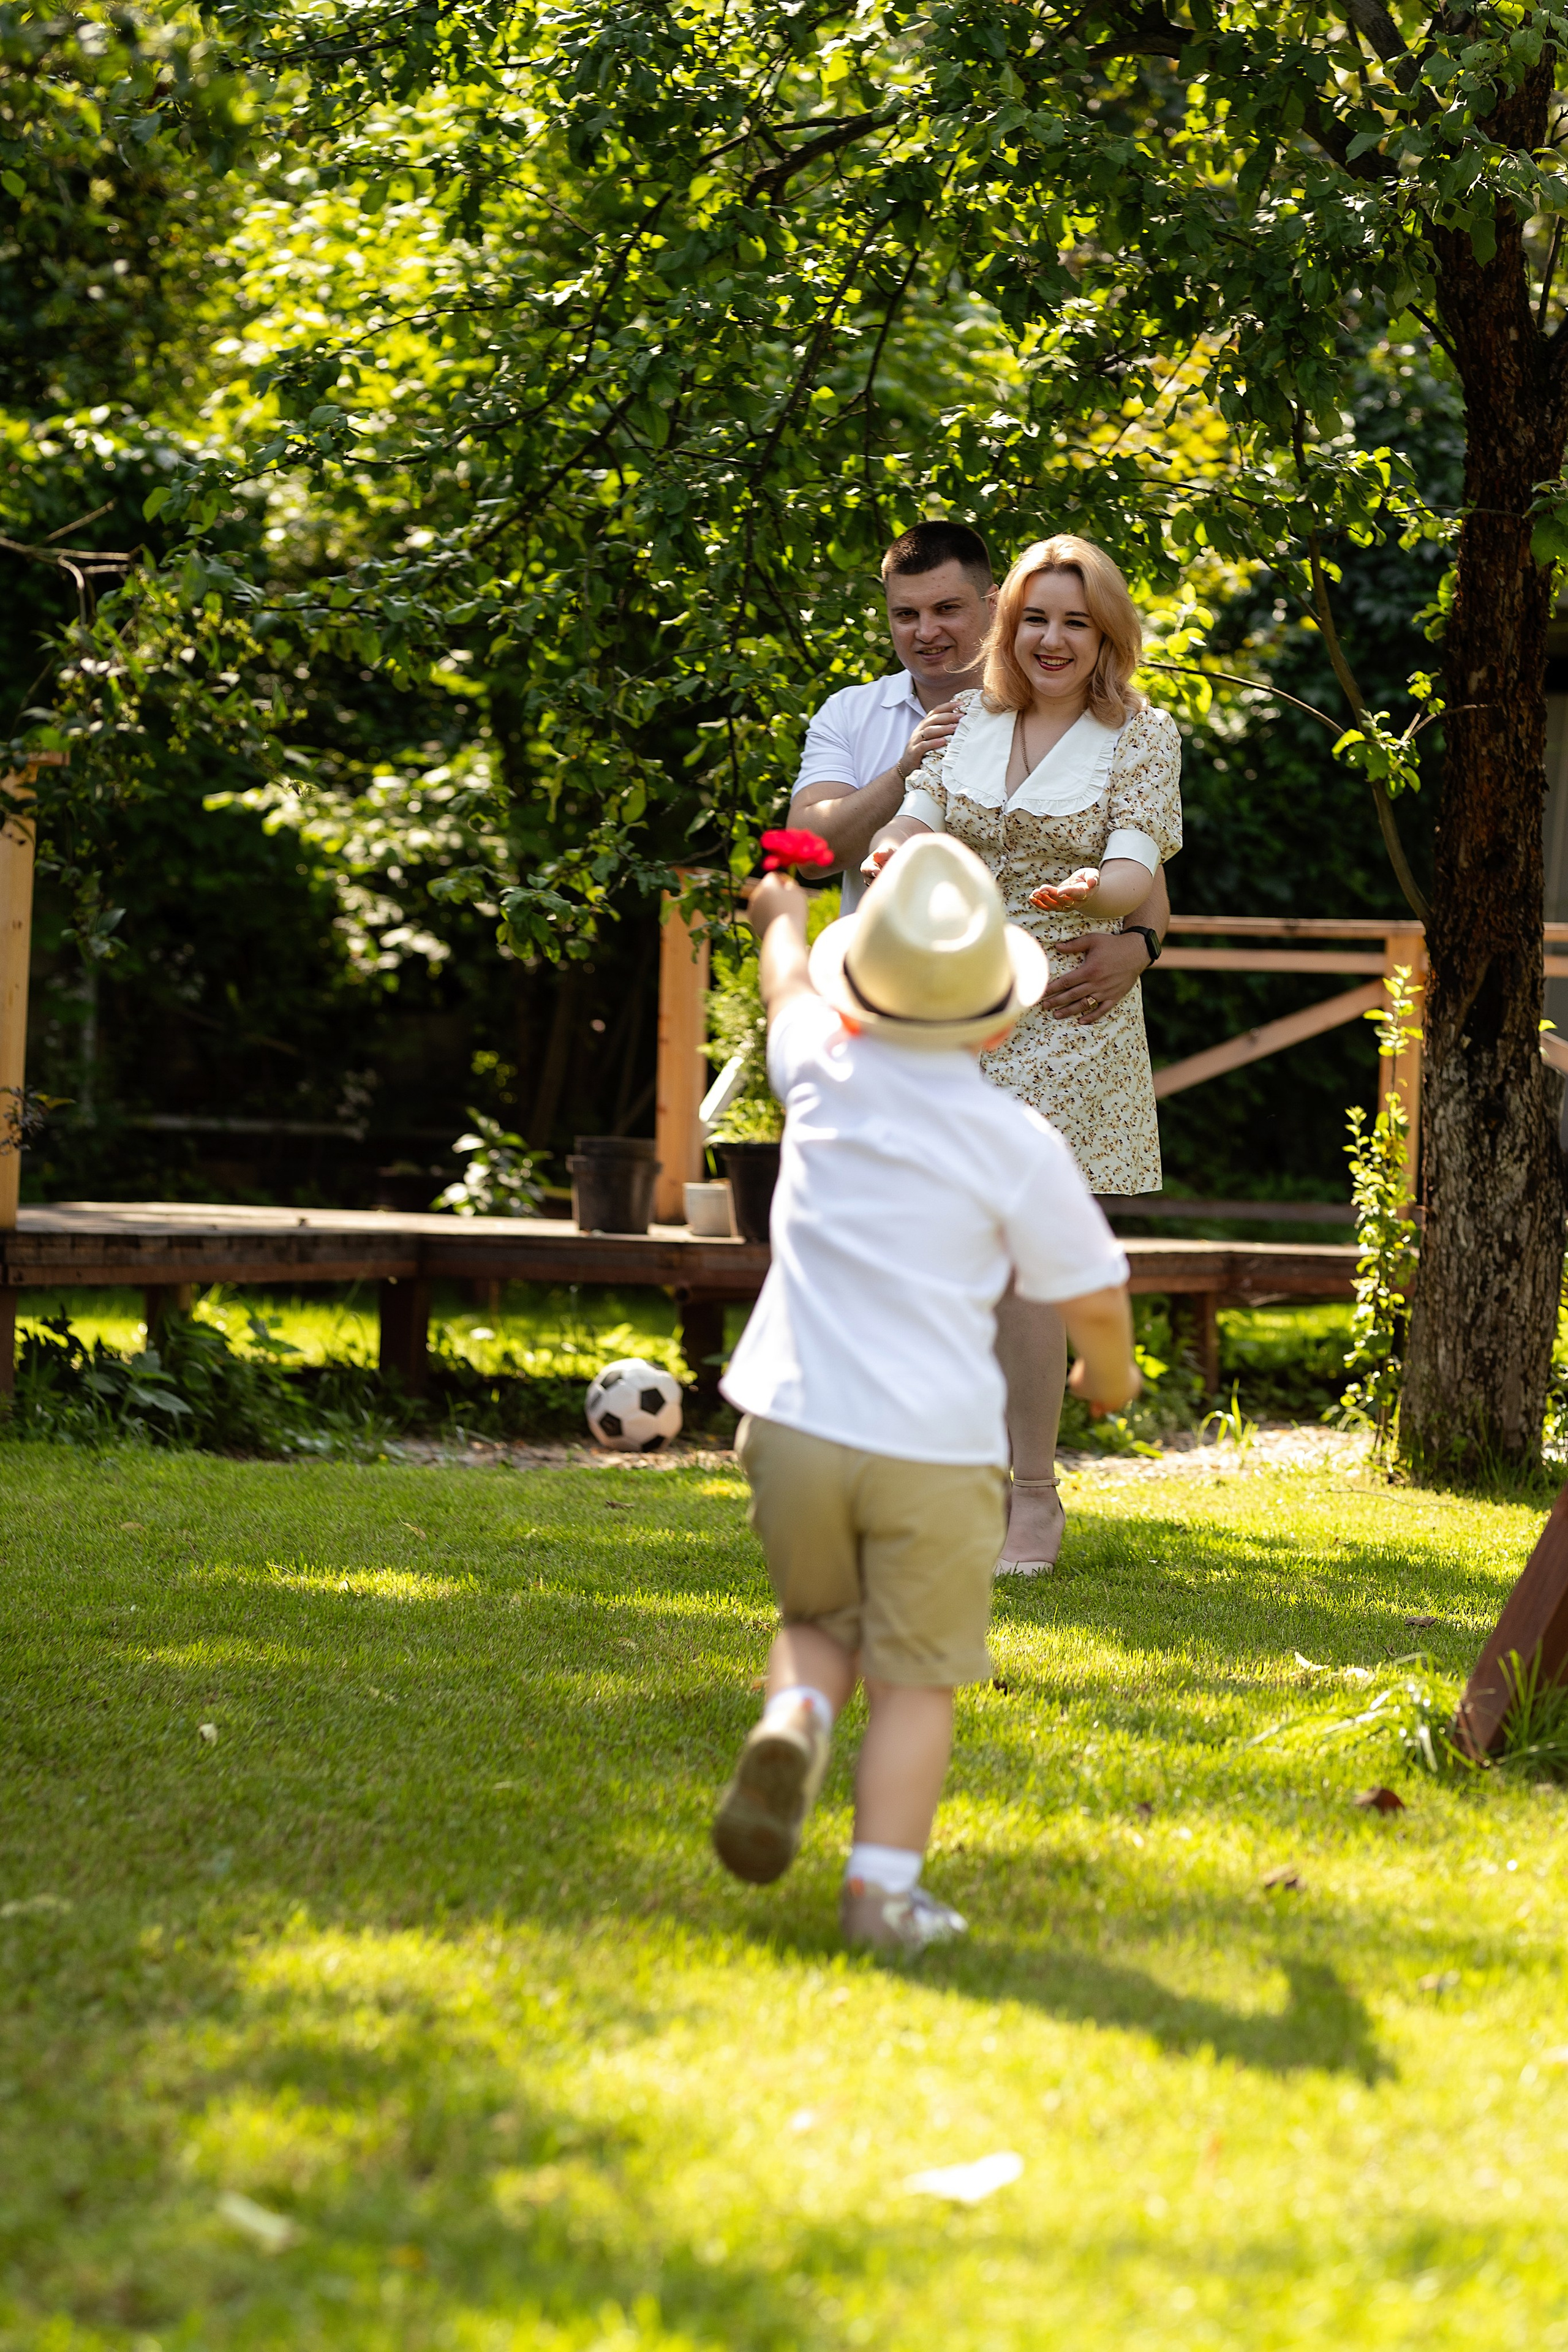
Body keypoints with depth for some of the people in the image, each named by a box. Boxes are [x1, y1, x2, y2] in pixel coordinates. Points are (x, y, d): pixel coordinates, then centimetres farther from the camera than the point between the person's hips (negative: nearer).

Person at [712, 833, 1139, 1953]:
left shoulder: (828, 1075, 1)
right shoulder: (1017, 1145, -6)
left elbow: (792, 987, 26)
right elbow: (1094, 1296, 1)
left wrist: (784, 919, 49)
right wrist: (1111, 1372, 24)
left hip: (795, 1420, 3)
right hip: (934, 1445, -3)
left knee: (820, 1621, 22)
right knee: (915, 1673, 7)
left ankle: (792, 1727, -8)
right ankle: (884, 1884, 2)